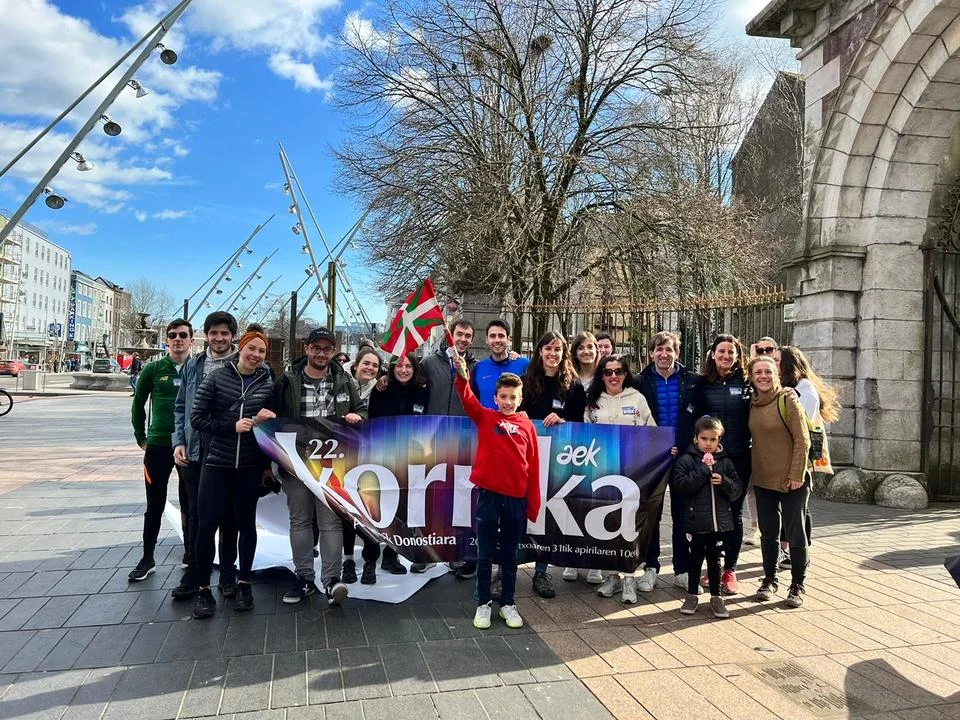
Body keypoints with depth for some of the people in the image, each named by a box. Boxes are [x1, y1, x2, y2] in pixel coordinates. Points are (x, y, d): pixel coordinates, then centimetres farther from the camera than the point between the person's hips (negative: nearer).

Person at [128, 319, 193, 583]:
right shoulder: (153, 369, 1)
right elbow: (138, 404, 10)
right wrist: (141, 437, 9)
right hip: (158, 445, 0)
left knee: (190, 504, 11)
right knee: (155, 505, 8)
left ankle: (191, 554, 24)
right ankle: (147, 559, 20)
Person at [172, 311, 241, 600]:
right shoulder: (193, 365, 7)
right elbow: (181, 407, 11)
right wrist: (179, 442, 1)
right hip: (195, 452, 3)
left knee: (228, 516, 10)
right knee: (196, 514, 10)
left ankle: (227, 574, 23)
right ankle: (193, 574, 22)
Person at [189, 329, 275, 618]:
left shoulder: (268, 384, 3)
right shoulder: (217, 378, -3)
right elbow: (197, 418, -4)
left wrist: (268, 419, -9)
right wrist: (232, 427, -15)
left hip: (250, 465, 2)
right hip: (216, 462, -1)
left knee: (246, 523, 11)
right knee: (207, 524, -1)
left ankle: (244, 583, 25)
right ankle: (203, 589, 12)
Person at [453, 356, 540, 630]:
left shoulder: (527, 426, 3)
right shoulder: (485, 417, 2)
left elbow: (533, 467, 4)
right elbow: (468, 400, -17)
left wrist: (533, 504, 3)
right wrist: (462, 376, -37)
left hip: (516, 498, 1)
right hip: (488, 494, -1)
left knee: (510, 555, 14)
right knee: (485, 554, 9)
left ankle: (508, 604, 27)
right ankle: (483, 604, 23)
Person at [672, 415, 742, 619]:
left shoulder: (725, 462, 6)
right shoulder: (686, 460, -5)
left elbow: (737, 489, 5)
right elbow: (679, 485, -18)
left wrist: (723, 481, -15)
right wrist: (703, 471, -18)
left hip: (719, 521, 3)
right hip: (696, 521, -3)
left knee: (714, 560, 13)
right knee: (695, 559, 9)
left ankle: (716, 597, 25)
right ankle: (692, 595, 23)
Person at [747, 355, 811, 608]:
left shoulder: (788, 400, -10)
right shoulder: (752, 404, 7)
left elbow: (802, 440, -12)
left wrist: (797, 475, -16)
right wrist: (751, 473, 7)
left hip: (791, 481, -5)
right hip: (763, 480, 5)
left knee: (795, 534, 3)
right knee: (768, 533, 13)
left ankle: (797, 585, 16)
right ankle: (769, 580, 26)